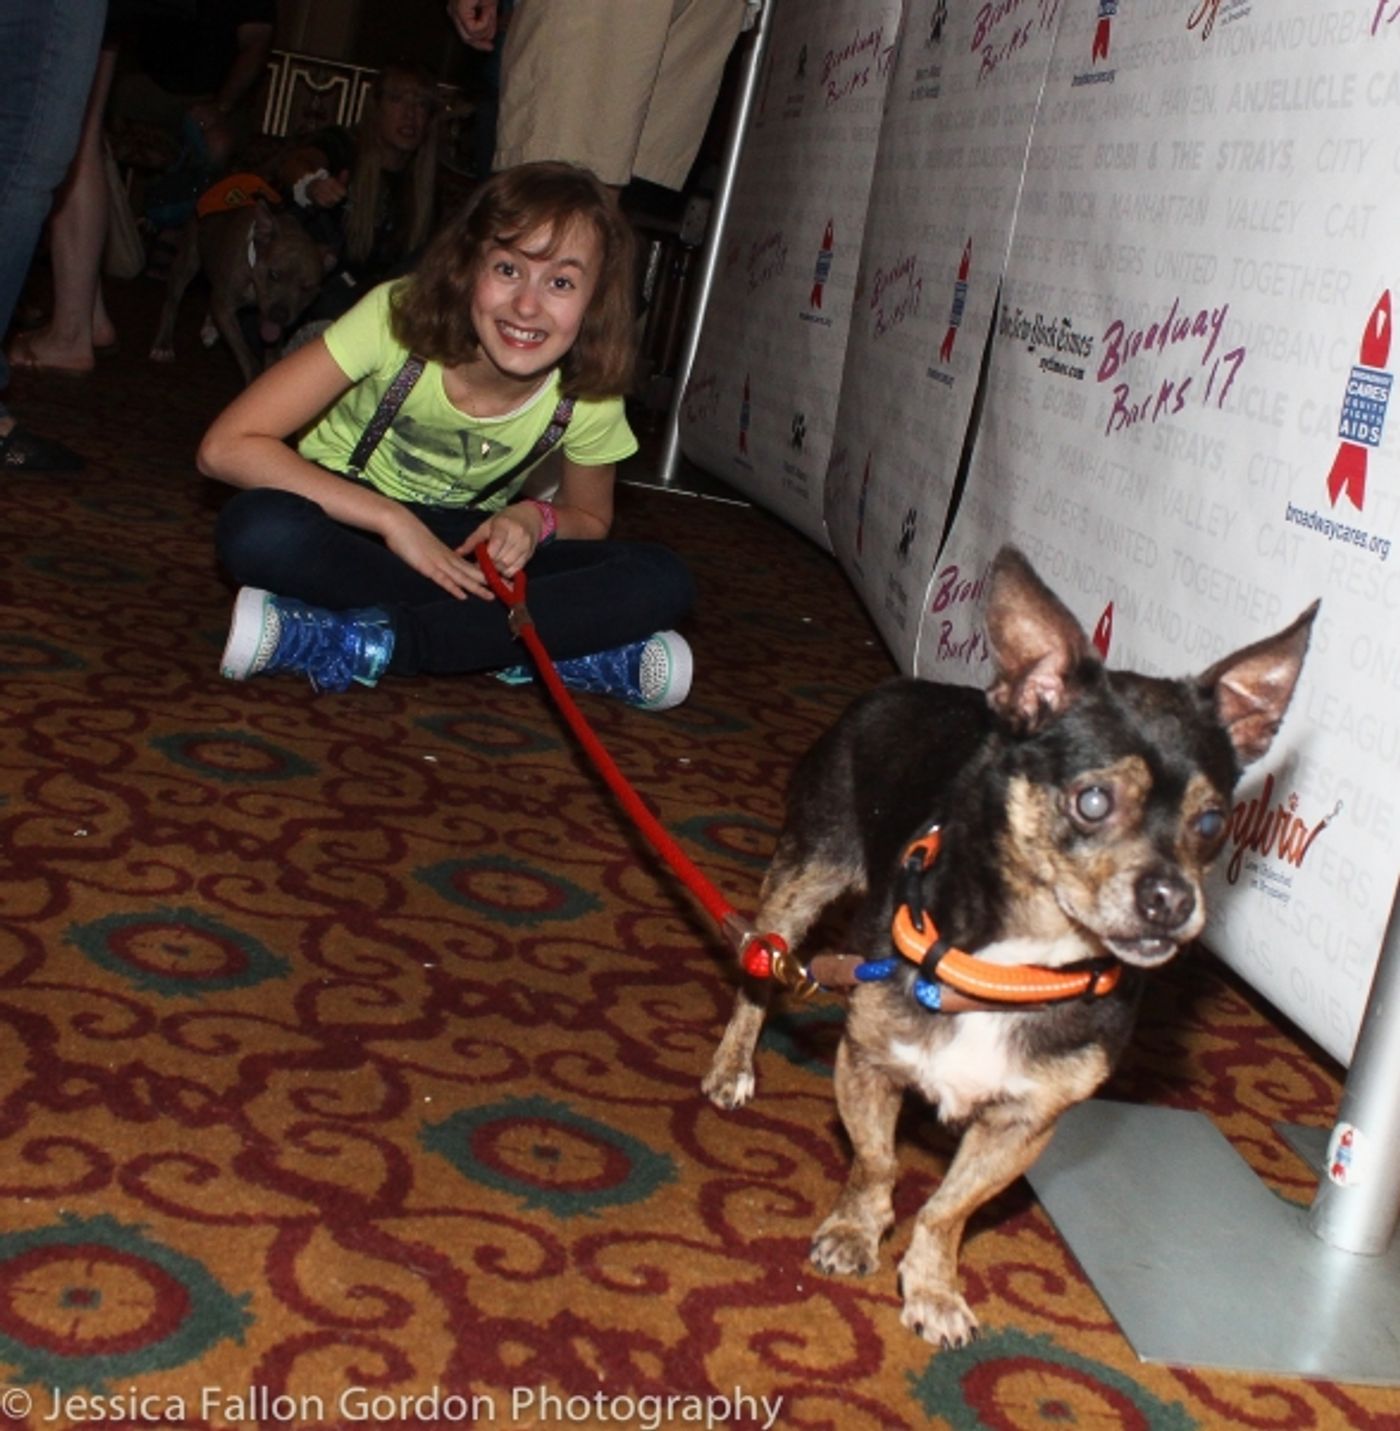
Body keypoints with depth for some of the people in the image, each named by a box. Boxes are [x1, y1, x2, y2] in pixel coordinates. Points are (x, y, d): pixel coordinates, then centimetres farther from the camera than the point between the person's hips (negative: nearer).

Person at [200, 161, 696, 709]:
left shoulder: (588, 397, -17)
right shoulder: (397, 318, -25)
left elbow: (590, 520, 5)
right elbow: (225, 446, -26)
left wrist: (536, 518, -20)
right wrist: (393, 520, -30)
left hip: (469, 544, 2)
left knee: (662, 583, -23)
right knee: (260, 530, -39)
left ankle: (368, 643, -30)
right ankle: (555, 647, -29)